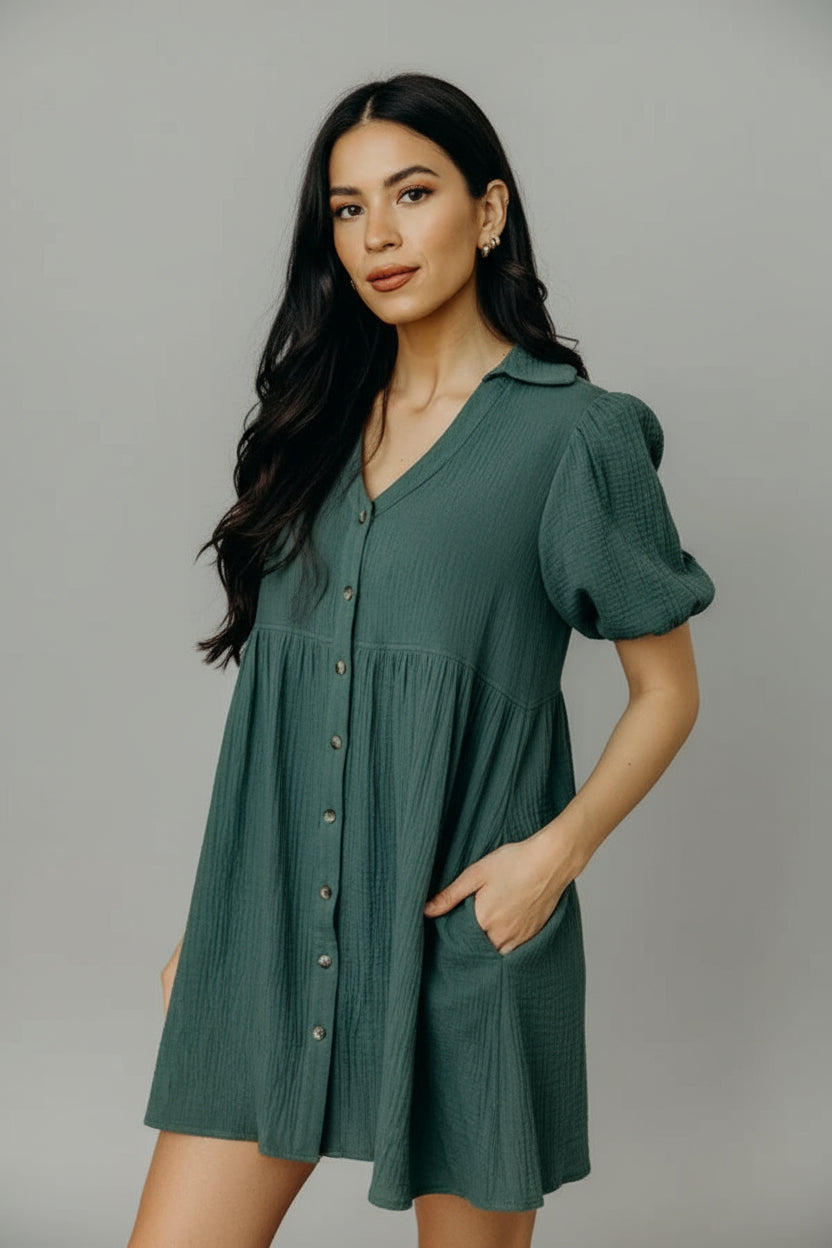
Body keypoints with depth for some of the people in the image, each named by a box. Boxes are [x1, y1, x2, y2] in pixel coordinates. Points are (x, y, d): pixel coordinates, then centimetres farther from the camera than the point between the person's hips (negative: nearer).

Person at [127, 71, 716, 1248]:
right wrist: (208, 912, 13)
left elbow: (667, 690, 0)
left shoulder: (575, 432, -5)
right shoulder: (320, 421, 10)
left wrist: (554, 853, -15)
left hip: (459, 929, -4)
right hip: (273, 925, 4)